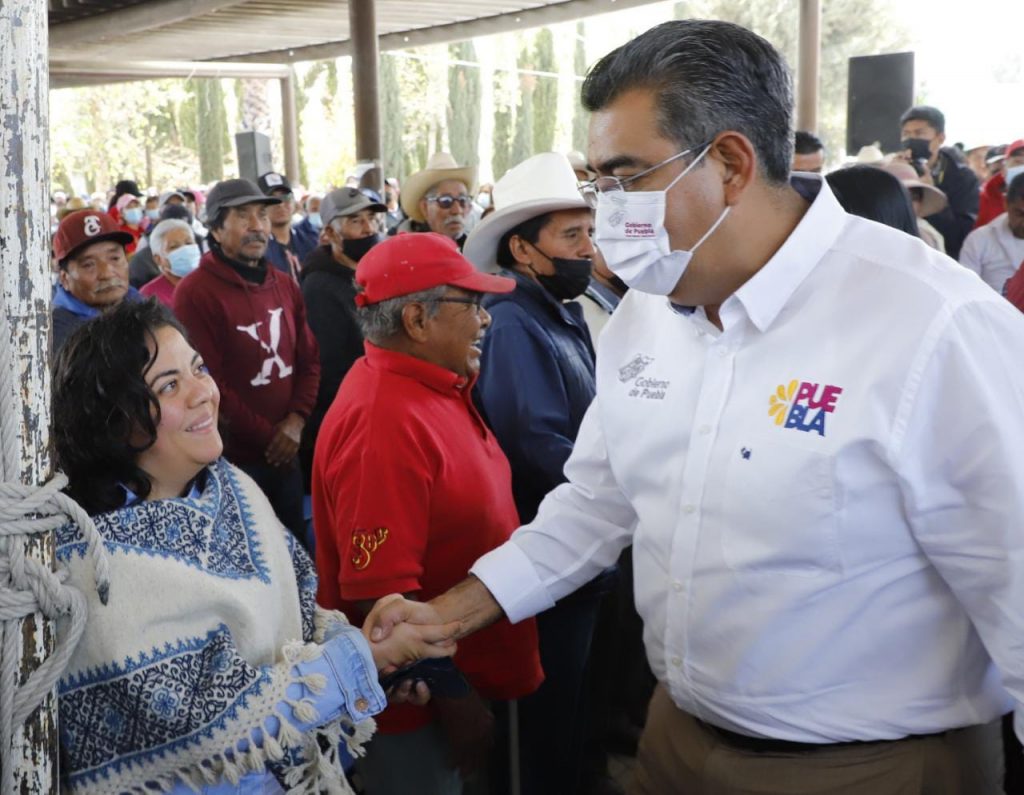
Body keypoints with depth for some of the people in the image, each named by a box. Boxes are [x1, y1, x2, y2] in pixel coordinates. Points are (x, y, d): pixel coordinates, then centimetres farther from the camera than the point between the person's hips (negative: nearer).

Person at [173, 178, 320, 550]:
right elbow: (208, 383, -17)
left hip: (285, 454, 6)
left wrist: (296, 421, -6)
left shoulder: (286, 286, 9)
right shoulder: (196, 292, -13)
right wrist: (267, 437, -13)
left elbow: (309, 359, 11)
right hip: (233, 457, -6)